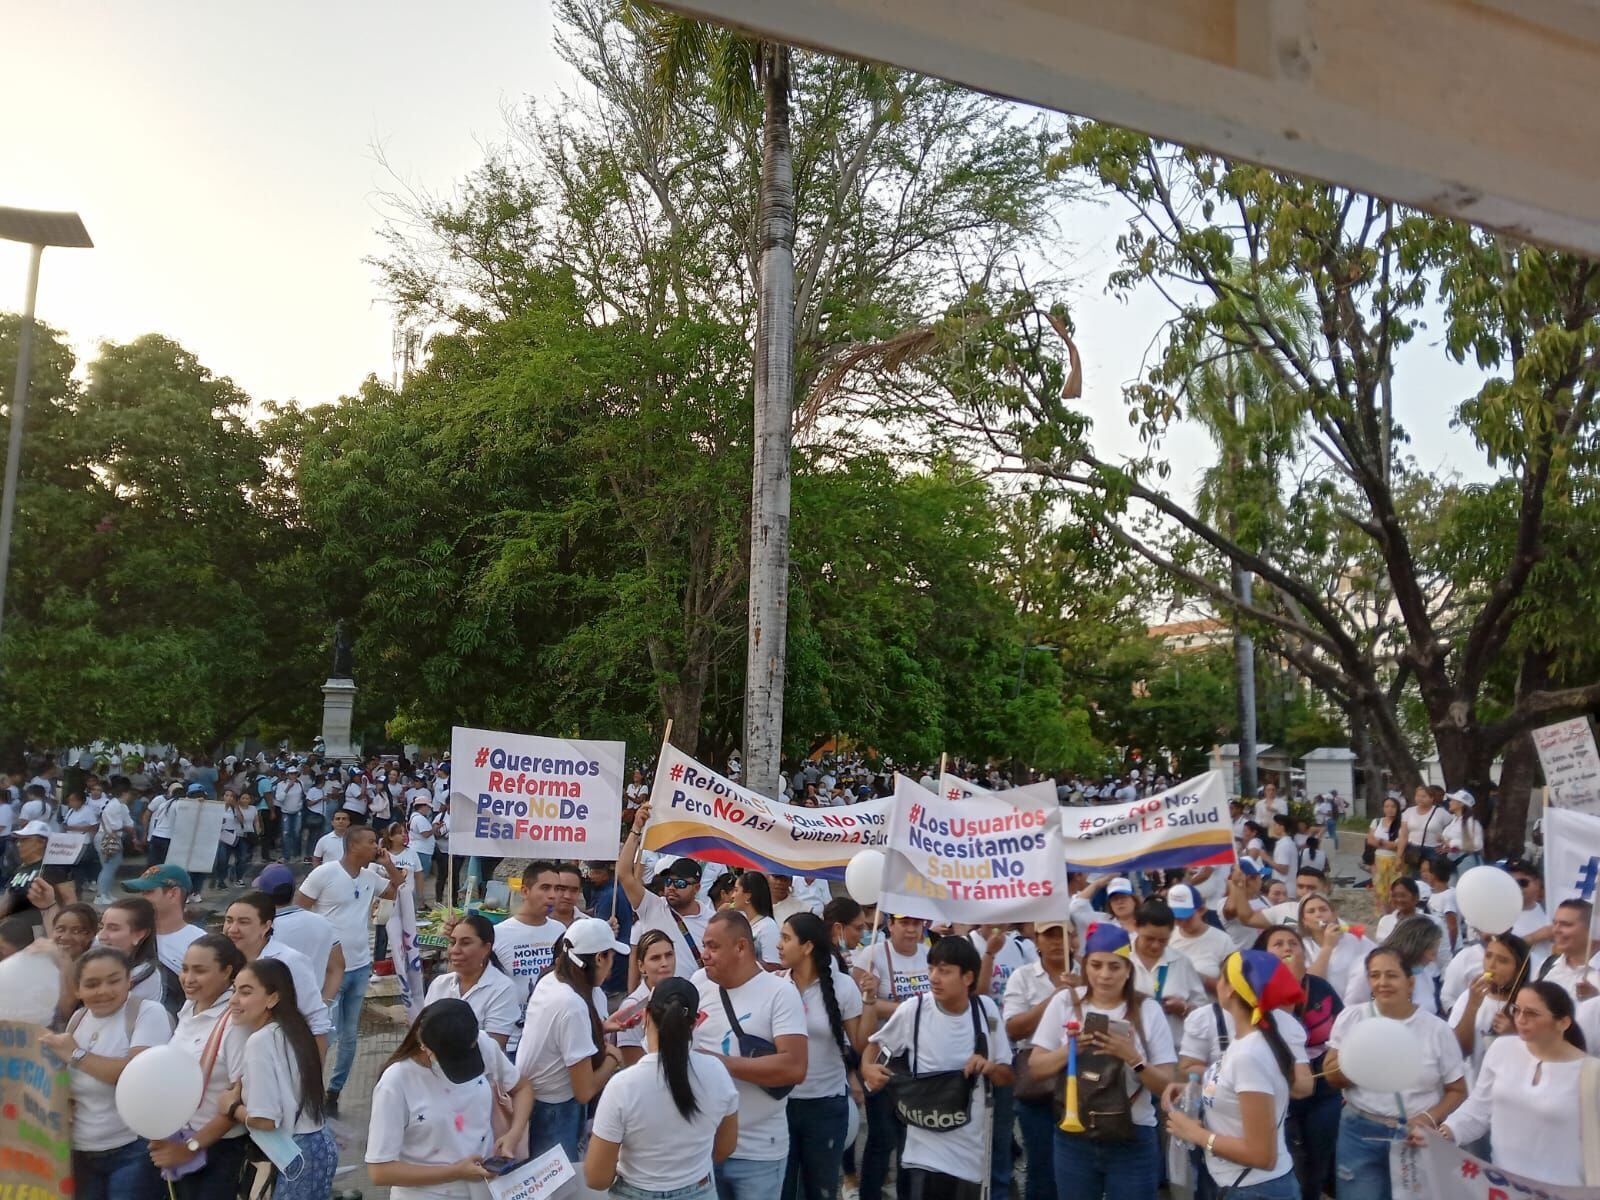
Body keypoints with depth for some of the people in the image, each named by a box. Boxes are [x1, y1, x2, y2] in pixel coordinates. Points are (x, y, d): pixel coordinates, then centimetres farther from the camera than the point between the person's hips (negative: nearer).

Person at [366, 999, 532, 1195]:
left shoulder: (484, 1046, -15)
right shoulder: (395, 1083, -24)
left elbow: (521, 1088, 3)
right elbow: (379, 1171, -18)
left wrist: (513, 1136, -13)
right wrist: (455, 1172, -21)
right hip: (427, 1194, -3)